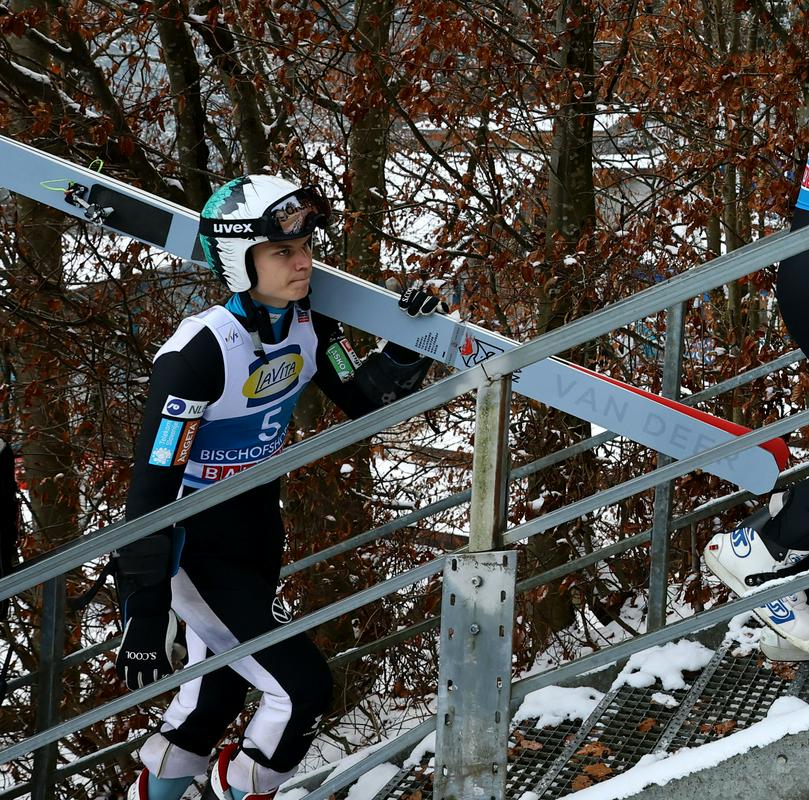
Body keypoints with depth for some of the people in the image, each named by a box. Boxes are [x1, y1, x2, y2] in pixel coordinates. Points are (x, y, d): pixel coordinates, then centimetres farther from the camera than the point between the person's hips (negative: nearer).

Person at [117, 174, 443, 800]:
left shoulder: (307, 328, -8)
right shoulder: (201, 350, -29)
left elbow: (364, 400, 7)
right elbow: (153, 486, -29)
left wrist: (410, 348, -14)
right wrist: (144, 618, -30)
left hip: (256, 537, 8)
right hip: (194, 552, -7)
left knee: (216, 698, 20)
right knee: (304, 687, -10)